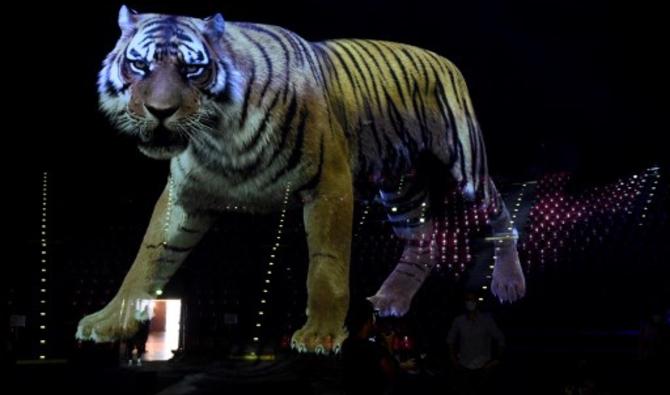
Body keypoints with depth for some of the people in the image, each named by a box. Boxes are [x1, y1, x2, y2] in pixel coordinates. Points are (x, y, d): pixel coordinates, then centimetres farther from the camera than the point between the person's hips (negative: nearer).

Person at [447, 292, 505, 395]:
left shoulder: (487, 319, -7)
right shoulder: (458, 321, -4)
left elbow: (500, 339, 0)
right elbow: (450, 339, 10)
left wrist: (497, 359, -3)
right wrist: (454, 359, 5)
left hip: (484, 367, -1)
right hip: (463, 367, 1)